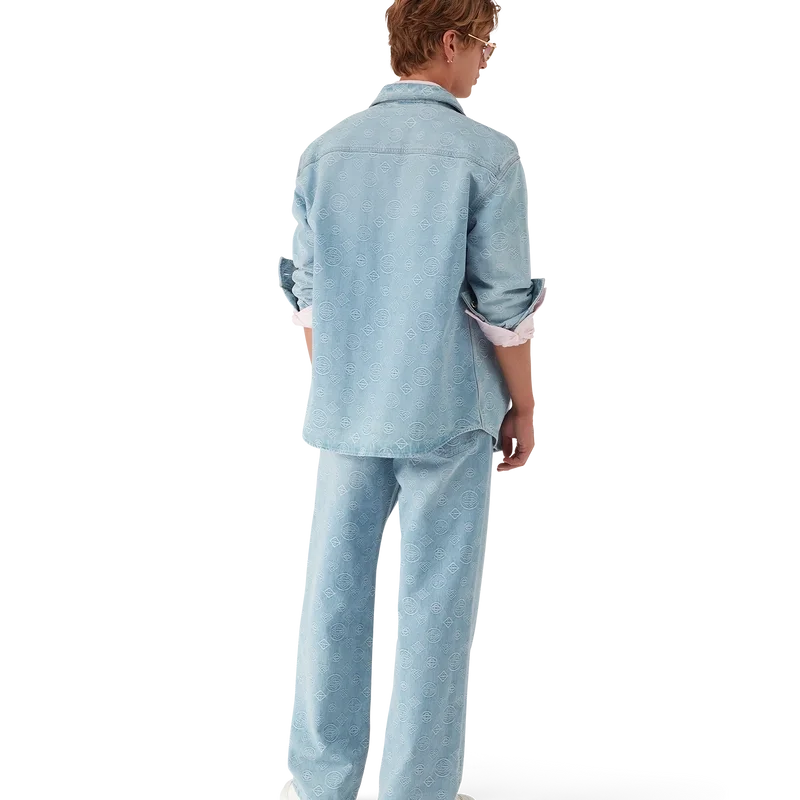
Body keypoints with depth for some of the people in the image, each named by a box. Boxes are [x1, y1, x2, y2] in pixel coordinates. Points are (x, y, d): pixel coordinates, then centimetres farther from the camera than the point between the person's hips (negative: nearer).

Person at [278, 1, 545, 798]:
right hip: (445, 412, -4)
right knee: (434, 608, 6)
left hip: (343, 412, 4)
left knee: (334, 595, 12)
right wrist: (524, 409, 1)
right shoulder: (487, 154, -12)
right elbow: (505, 304, -11)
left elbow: (306, 293, 5)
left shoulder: (326, 149, 1)